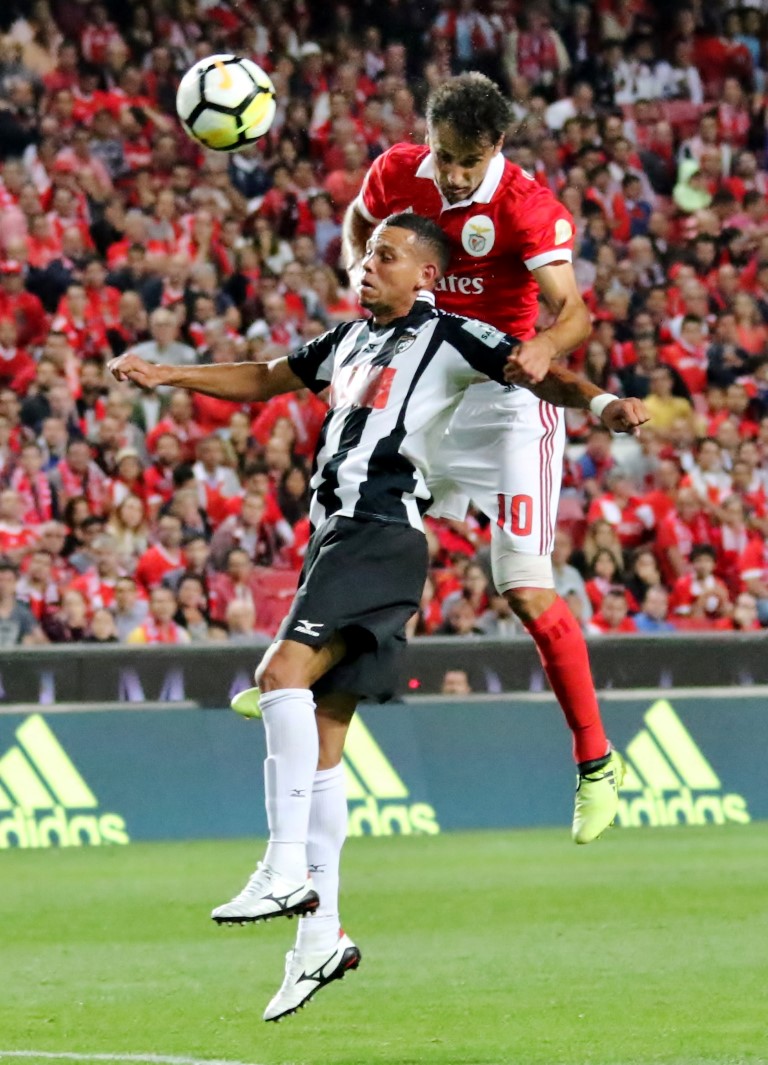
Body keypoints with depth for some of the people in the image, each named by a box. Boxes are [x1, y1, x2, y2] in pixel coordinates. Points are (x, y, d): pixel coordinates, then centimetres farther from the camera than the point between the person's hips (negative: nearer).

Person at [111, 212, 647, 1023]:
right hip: (336, 537, 8)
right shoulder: (352, 340, 22)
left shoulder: (449, 338, 0)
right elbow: (265, 380, 34)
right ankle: (321, 933, 6)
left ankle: (286, 866, -27)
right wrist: (168, 376, 27)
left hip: (382, 533, -8)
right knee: (321, 737, 5)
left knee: (283, 672, -25)